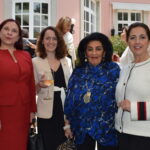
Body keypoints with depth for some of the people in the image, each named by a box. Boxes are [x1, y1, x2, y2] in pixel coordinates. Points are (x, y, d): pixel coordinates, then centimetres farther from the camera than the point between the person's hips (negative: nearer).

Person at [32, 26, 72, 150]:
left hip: (66, 110, 3)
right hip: (47, 113, -3)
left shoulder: (67, 61, 7)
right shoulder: (35, 62, -2)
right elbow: (33, 91, 0)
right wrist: (40, 85, -20)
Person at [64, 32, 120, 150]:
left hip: (106, 128, -2)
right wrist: (68, 124, 6)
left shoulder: (113, 69, -5)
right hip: (82, 127, 2)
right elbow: (70, 98, 5)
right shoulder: (78, 72, 2)